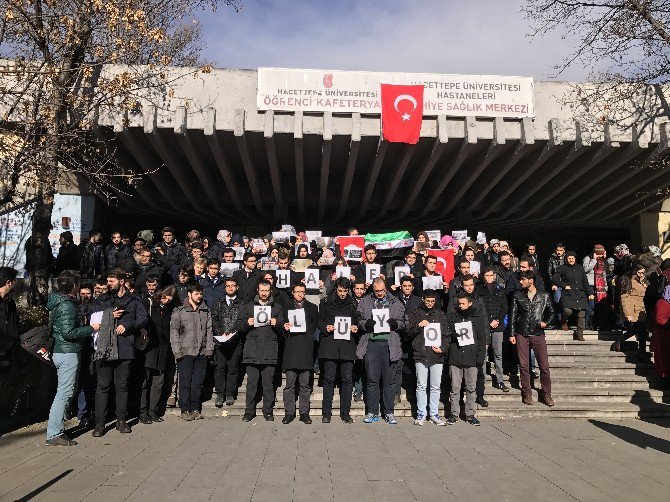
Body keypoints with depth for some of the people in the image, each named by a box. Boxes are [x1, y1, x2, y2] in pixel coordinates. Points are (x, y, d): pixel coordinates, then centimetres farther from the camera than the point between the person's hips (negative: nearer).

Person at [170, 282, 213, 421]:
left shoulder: (206, 311, 12)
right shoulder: (179, 311, 2)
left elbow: (209, 330, 13)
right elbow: (174, 331, -1)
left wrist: (209, 348, 4)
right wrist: (177, 350, -7)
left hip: (202, 352, 3)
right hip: (185, 352, -3)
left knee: (198, 382, 5)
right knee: (185, 382, -2)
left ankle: (195, 409, 15)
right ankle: (185, 410, 8)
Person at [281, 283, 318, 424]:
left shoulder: (312, 307, 15)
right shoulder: (286, 307, 15)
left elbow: (315, 326, 11)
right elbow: (283, 325, 13)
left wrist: (308, 333, -4)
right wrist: (285, 328, -8)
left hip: (306, 348, 0)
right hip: (291, 348, 0)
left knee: (305, 384, 2)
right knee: (289, 383, 1)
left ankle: (304, 413, 10)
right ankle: (289, 412, 8)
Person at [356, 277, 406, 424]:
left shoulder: (396, 303, 11)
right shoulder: (365, 302, 11)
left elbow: (403, 323, 12)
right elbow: (358, 321, 9)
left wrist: (395, 324, -9)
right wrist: (366, 324, -11)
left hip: (389, 344, 0)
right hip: (371, 344, 0)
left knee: (389, 380, 3)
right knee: (372, 379, 3)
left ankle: (389, 412, 12)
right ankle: (372, 412, 13)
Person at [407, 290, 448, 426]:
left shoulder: (441, 315, 12)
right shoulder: (415, 314, 7)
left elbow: (446, 335, 12)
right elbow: (409, 333, 4)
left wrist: (442, 348, -4)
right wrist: (418, 326, -13)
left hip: (437, 356, 2)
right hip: (421, 354, -1)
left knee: (436, 387, 5)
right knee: (421, 386, 2)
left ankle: (434, 414, 14)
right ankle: (421, 414, 11)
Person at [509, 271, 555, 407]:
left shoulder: (544, 296, 3)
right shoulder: (518, 296, 5)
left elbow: (551, 312, 15)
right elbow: (513, 315, 6)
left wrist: (546, 323, -5)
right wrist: (512, 334, 2)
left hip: (538, 334, -1)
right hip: (521, 335, 1)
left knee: (544, 366, -2)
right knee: (523, 366, 3)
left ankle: (546, 394, 11)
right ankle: (527, 394, 14)